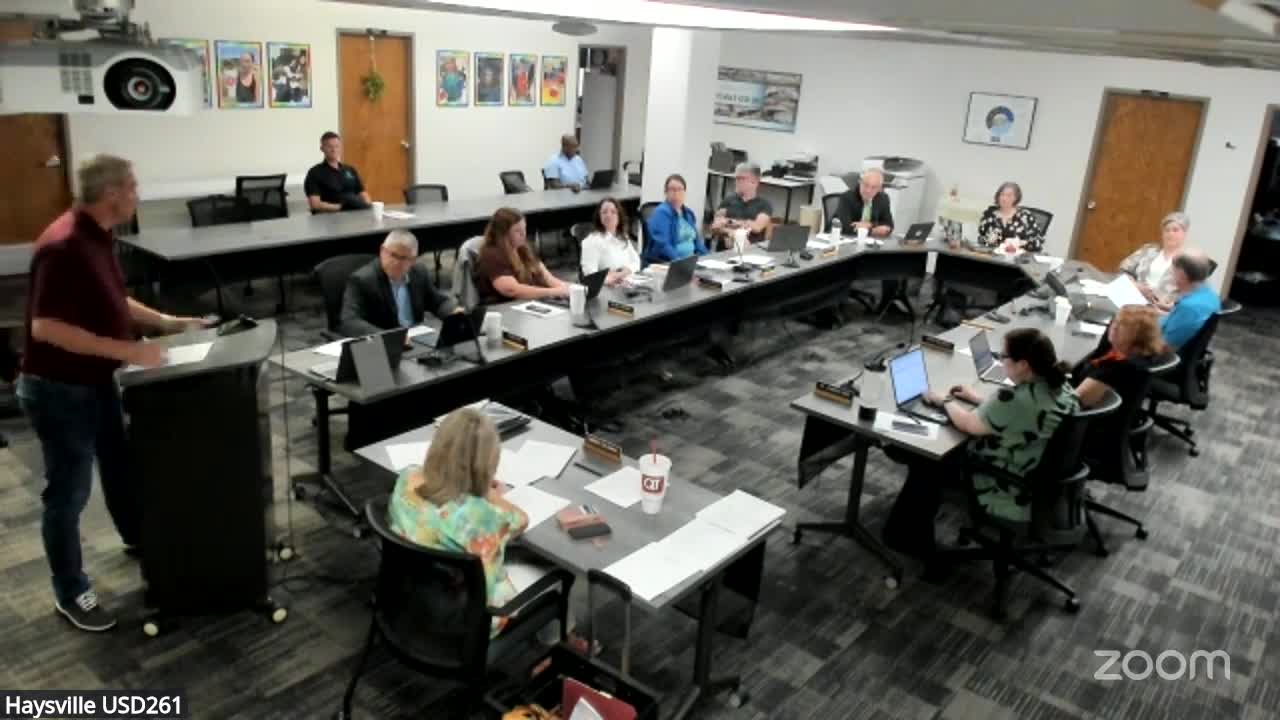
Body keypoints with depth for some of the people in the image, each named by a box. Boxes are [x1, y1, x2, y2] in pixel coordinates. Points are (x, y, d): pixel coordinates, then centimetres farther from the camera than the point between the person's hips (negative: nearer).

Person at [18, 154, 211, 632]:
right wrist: (124, 349, -30)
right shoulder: (65, 245, -27)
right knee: (68, 491, 4)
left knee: (121, 463, 26)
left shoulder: (99, 235, 4)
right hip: (59, 389, -9)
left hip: (95, 381, 10)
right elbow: (45, 327, -30)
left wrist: (164, 321, 11)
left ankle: (138, 538, 49)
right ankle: (70, 592, 20)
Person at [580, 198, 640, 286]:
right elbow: (590, 272, -12)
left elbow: (635, 262, 13)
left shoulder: (624, 238, 19)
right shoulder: (591, 241, -2)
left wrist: (623, 273, -9)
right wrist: (607, 279, -32)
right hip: (606, 288, -4)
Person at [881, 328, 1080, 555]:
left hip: (1015, 497, -9)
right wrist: (978, 399, 14)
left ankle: (908, 536, 27)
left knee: (924, 463, 9)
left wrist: (944, 401, 1)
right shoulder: (1062, 386, -6)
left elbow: (967, 424, -17)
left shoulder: (1016, 399, -33)